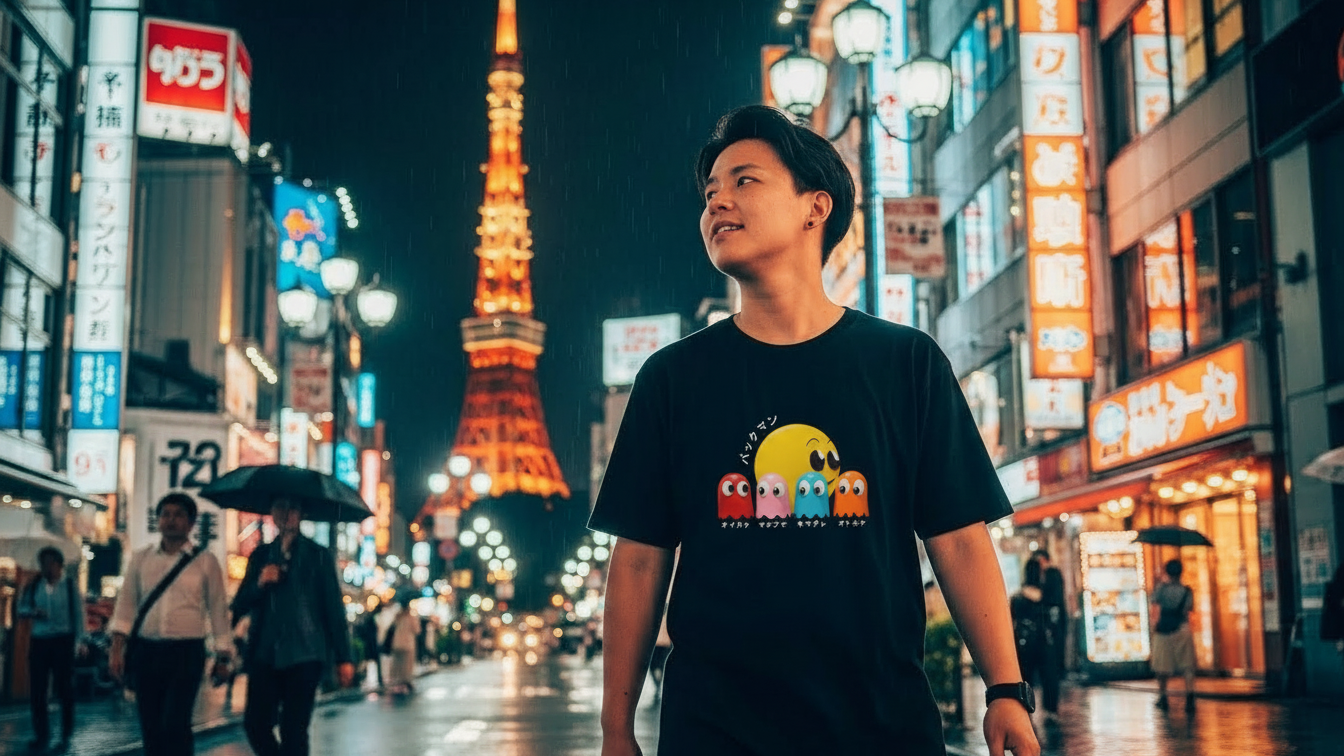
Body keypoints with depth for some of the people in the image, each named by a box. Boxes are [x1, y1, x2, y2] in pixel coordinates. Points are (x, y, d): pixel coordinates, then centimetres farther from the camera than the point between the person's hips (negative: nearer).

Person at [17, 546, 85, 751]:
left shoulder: (69, 584, 0)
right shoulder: (34, 585, 7)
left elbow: (79, 613, 0)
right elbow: (22, 608, 13)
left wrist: (79, 641, -6)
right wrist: (33, 612, -9)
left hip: (63, 640, -3)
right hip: (39, 641, 3)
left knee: (64, 688, 1)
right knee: (36, 689, 2)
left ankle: (66, 736, 9)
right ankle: (41, 735, 14)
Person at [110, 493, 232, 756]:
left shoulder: (205, 562, 3)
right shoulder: (140, 559, 10)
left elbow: (218, 609, 5)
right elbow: (126, 604, 7)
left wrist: (223, 657, 4)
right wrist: (117, 649, -3)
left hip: (187, 653, -3)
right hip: (145, 652, 3)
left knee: (175, 726, -14)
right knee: (150, 728, 7)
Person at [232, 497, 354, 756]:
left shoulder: (318, 555, 7)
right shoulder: (260, 556, 15)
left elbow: (334, 607, 4)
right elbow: (239, 606, 12)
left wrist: (343, 659, -1)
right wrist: (259, 584, -9)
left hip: (304, 656, -3)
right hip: (265, 655, 3)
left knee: (294, 731, -7)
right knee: (255, 725, -3)